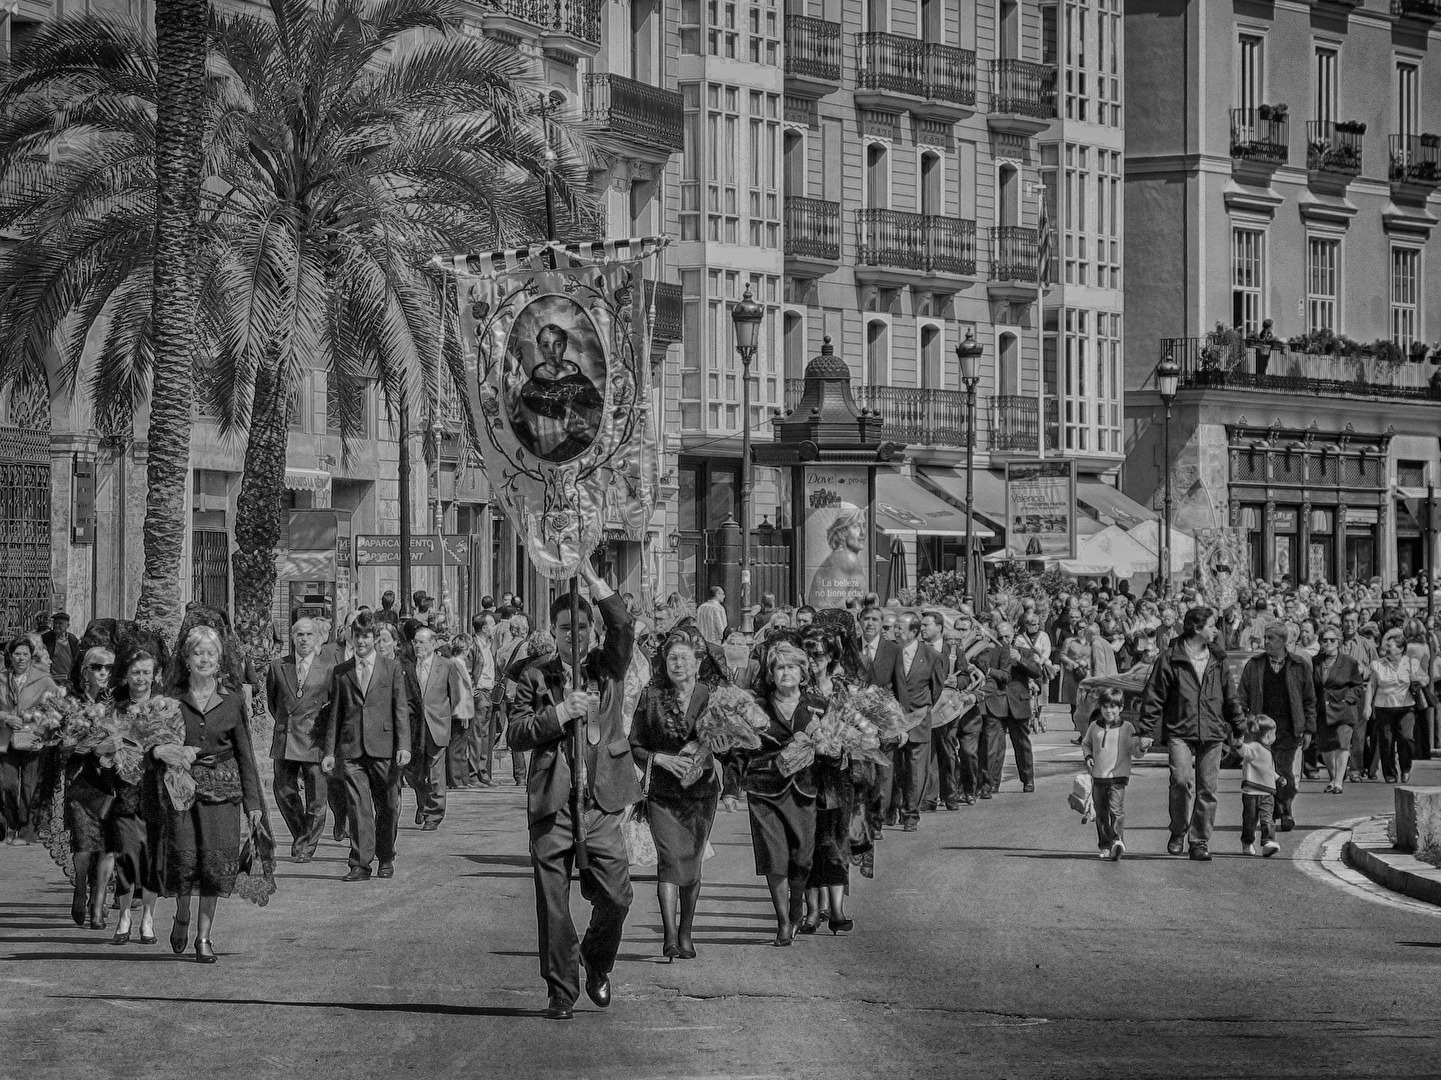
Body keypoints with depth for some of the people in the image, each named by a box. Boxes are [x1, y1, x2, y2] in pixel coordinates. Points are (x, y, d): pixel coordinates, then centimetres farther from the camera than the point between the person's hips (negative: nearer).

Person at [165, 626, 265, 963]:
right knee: (183, 857, -10)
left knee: (216, 863, -4)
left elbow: (244, 751, 9)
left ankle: (204, 937, 6)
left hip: (222, 788, 1)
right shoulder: (174, 699, 3)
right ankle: (182, 916, 20)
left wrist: (253, 800, 6)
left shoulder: (231, 700, 6)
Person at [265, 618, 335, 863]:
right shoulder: (277, 666, 7)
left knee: (316, 797, -2)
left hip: (314, 740, -3)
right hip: (284, 741, 3)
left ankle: (307, 847, 9)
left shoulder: (328, 670, 0)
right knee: (283, 791, 6)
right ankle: (299, 836, 27)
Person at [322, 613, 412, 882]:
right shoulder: (340, 673, 12)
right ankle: (360, 865, -6)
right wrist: (329, 752, 8)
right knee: (357, 807, -6)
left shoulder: (392, 668, 8)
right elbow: (335, 714, 14)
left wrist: (404, 745, -5)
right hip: (351, 749, 1)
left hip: (384, 748, -1)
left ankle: (386, 859, 21)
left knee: (387, 806, 5)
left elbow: (401, 709, 4)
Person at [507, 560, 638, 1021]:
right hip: (552, 805, 0)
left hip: (600, 804, 1)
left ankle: (597, 964, 26)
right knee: (553, 905, 2)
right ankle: (561, 992, 13)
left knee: (616, 898, -2)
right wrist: (560, 713, -14)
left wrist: (592, 581, -15)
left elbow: (623, 628, -9)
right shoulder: (535, 677, 8)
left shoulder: (607, 668, 9)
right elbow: (516, 735, -1)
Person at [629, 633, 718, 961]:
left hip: (701, 790, 2)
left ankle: (686, 934, 21)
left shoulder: (710, 697, 1)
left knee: (692, 861, 8)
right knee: (670, 858, -14)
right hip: (662, 792, -1)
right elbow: (635, 746, 5)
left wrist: (702, 750, -12)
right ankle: (670, 937, -19)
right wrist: (663, 759, -12)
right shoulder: (651, 696, 0)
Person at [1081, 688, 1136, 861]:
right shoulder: (1094, 727, 8)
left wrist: (1142, 747, -22)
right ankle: (1105, 845, 19)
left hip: (1118, 776, -4)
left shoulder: (1127, 728, -1)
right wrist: (1088, 757, 5)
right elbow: (1086, 743, 23)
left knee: (1116, 808, -19)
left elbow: (1135, 750, 0)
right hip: (1098, 776, 4)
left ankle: (1118, 840, -23)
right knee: (1101, 813, 10)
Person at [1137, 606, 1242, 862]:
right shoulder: (1170, 659, -2)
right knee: (1182, 780, -20)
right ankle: (1178, 832, 1)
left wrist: (1238, 730, 21)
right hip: (1179, 732, -4)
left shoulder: (1217, 660, 12)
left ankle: (1200, 841, 12)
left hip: (1212, 734, 4)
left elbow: (1230, 697, 20)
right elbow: (1153, 696, 0)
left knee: (1207, 789, 1)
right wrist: (1146, 731, -3)